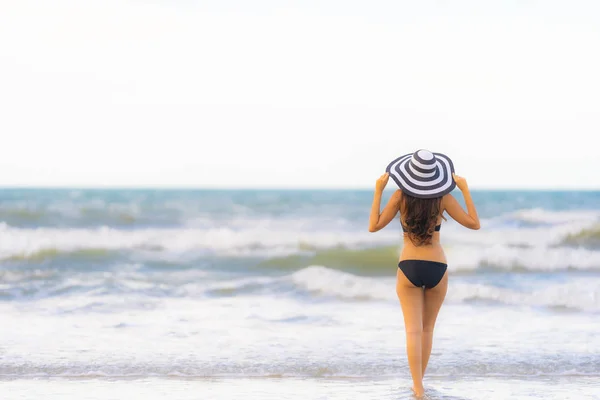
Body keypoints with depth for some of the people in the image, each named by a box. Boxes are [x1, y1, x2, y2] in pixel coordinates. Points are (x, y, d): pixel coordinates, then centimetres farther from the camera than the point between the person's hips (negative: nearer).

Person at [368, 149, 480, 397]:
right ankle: (419, 383, 26)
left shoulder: (400, 196, -7)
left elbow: (373, 226, -5)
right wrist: (465, 189, 0)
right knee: (427, 328, 19)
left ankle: (418, 389, -18)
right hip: (437, 269, 1)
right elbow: (474, 224, 0)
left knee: (413, 331, -4)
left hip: (409, 269, -1)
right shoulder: (443, 198, -7)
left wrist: (378, 190, -4)